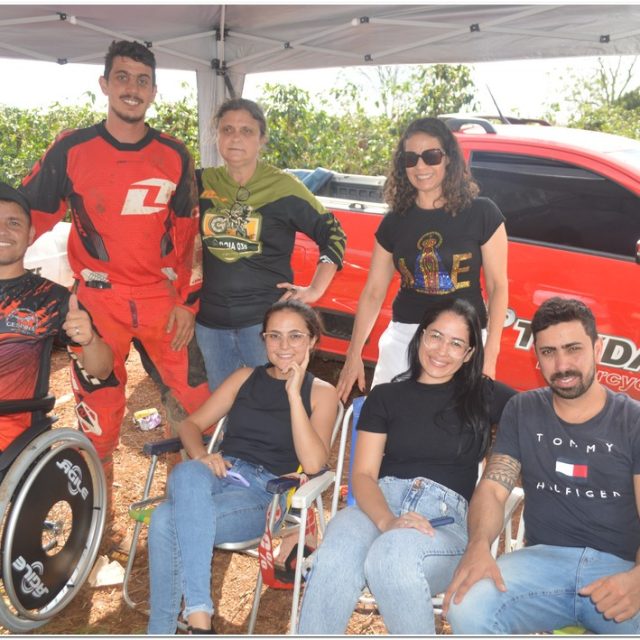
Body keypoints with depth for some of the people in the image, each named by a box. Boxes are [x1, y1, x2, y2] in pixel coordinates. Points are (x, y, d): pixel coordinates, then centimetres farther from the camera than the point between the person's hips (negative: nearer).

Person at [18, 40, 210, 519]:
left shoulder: (174, 156, 4)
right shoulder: (72, 149, -2)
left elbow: (188, 232, 8)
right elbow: (30, 215, 3)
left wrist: (188, 300, 3)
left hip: (162, 300, 2)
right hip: (99, 303, -2)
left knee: (198, 400, 5)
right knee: (99, 417, 5)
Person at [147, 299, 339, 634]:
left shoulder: (321, 392, 8)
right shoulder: (246, 377, 20)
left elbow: (312, 463, -9)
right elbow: (191, 424, 17)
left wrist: (293, 393, -10)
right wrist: (200, 455, -7)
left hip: (266, 494, -3)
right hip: (220, 474, 4)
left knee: (167, 520, -31)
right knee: (187, 474, -36)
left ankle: (162, 629, -18)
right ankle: (199, 615, -35)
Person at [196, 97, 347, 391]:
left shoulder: (283, 187, -8)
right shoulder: (204, 182, 3)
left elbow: (333, 234, -2)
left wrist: (315, 290, -6)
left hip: (267, 320, -4)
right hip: (210, 321, 4)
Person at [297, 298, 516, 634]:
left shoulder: (484, 396, 16)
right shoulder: (385, 397, 17)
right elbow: (363, 474, 7)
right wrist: (386, 521, -16)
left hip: (446, 515, -1)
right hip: (382, 503, 1)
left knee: (391, 554, -38)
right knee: (334, 558, -35)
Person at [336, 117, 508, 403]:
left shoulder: (481, 213, -1)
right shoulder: (394, 221, 7)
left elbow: (498, 286, -1)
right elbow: (373, 292, 8)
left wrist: (490, 355, -9)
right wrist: (353, 355, 3)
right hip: (403, 338, 2)